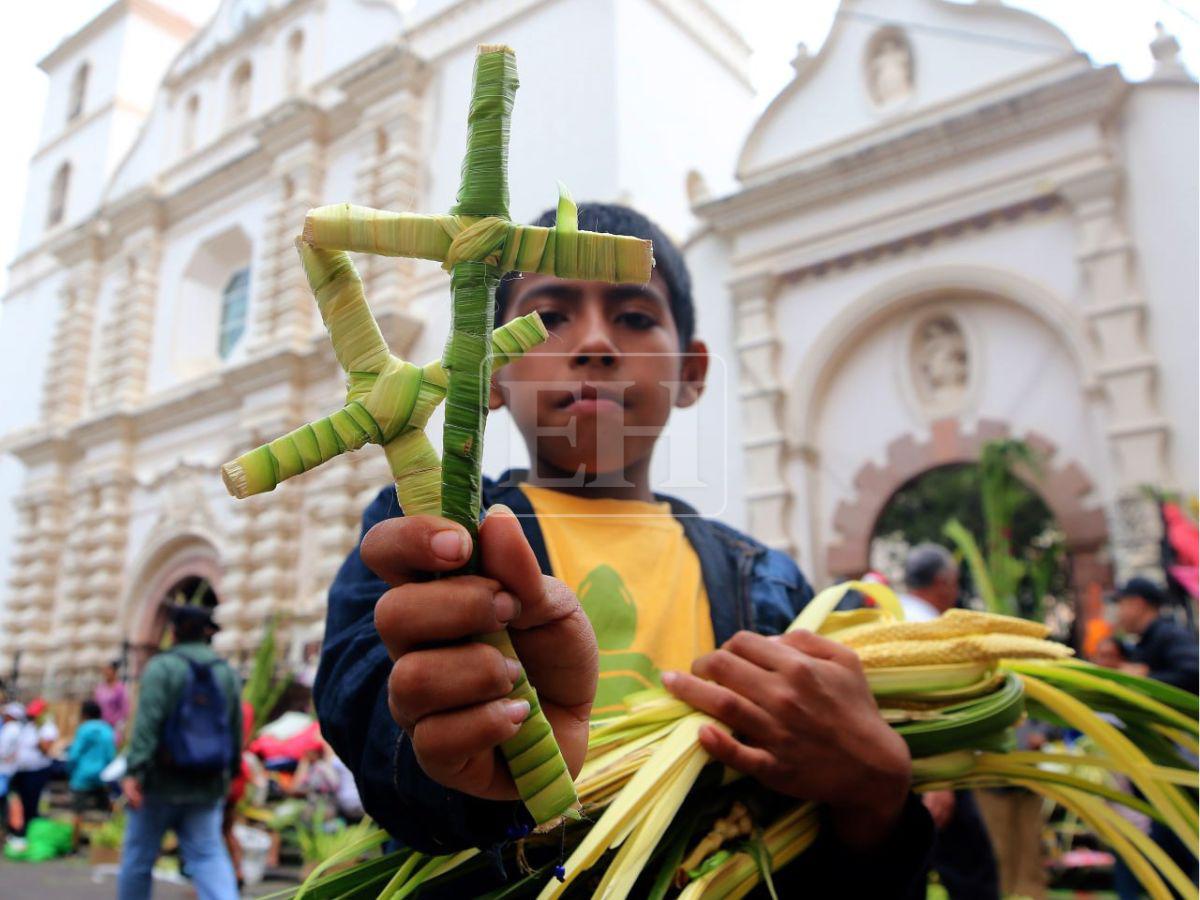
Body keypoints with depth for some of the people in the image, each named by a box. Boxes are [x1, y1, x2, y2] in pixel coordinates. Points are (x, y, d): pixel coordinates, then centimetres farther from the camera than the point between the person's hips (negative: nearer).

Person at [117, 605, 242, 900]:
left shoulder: (162, 667, -6)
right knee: (208, 856, 1)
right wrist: (229, 775, 20)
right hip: (207, 786, 4)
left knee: (138, 856, 13)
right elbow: (236, 731, 10)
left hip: (161, 781, -3)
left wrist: (134, 772, -21)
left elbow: (147, 722, -18)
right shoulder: (227, 672, 8)